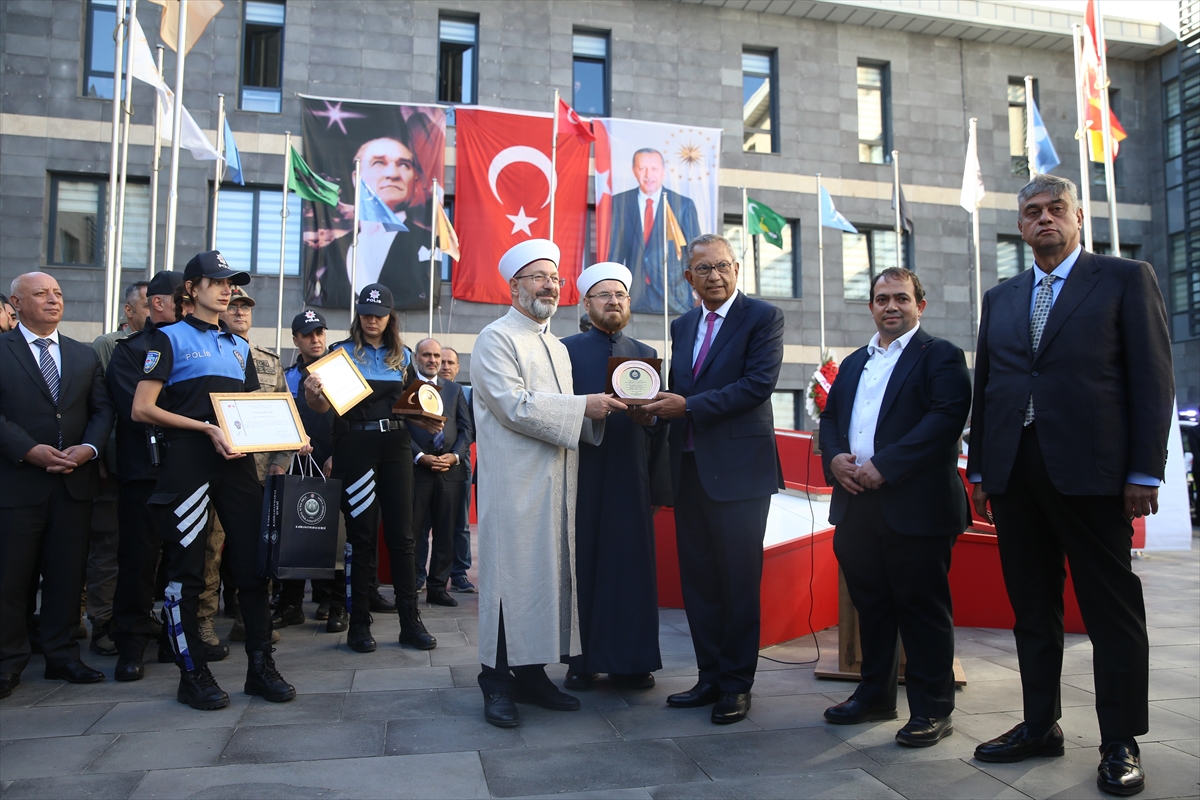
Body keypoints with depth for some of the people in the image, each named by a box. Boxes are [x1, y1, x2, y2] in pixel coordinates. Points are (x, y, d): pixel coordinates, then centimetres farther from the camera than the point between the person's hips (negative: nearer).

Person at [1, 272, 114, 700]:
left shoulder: (85, 355, 15)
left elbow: (102, 409, 9)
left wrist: (89, 447, -9)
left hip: (75, 480, 4)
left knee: (67, 572, 8)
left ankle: (62, 655, 18)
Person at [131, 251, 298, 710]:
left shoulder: (239, 346, 20)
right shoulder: (170, 338, 3)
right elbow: (142, 409, -5)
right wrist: (206, 429, -14)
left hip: (236, 461, 5)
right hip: (188, 462, -5)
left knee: (254, 565, 4)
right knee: (187, 572, 0)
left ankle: (260, 668, 12)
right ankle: (192, 675, 13)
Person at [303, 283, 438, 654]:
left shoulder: (403, 356, 12)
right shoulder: (341, 351, 2)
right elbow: (324, 405, -3)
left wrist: (428, 422, -3)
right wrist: (312, 392, -25)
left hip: (396, 445, 3)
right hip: (355, 445, -3)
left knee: (401, 534, 4)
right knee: (361, 535, 1)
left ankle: (411, 621, 9)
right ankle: (359, 623, 11)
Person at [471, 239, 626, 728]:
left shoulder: (557, 348, 21)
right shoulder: (496, 340, -4)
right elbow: (515, 407, -16)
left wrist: (596, 413, 1)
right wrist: (585, 405, -17)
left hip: (556, 483, 8)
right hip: (514, 485, -8)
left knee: (548, 573, 10)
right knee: (511, 575, -4)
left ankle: (532, 674, 20)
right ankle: (497, 682, 7)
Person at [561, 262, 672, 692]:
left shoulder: (646, 355, 13)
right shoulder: (566, 350, 5)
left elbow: (659, 422, 9)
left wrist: (659, 484, 3)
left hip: (632, 478, 3)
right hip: (582, 475, -2)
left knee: (632, 566, 5)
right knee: (583, 565, 4)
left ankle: (631, 661, 18)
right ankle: (583, 661, 16)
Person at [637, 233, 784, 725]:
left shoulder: (762, 317, -3)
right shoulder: (682, 326, 16)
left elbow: (759, 383, -15)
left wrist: (689, 406, -18)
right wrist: (658, 406, -5)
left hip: (738, 468, -6)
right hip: (689, 468, 6)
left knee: (739, 582, 3)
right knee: (698, 580, 12)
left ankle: (736, 685, 16)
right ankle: (710, 677, 25)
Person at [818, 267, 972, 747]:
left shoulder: (940, 356, -1)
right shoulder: (853, 363, 21)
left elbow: (947, 417, -14)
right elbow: (830, 417, 19)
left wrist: (884, 466, -19)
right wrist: (834, 458, -3)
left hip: (915, 506, -6)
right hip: (857, 507, 6)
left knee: (922, 608, 1)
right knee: (870, 604, 15)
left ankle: (932, 710, 14)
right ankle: (875, 695, 28)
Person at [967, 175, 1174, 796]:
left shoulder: (1125, 279, 4)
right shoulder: (1000, 298, 17)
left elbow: (1152, 378, -2)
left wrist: (1144, 472, -8)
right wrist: (980, 469, 11)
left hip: (1088, 467, -4)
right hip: (1014, 470, 5)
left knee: (1112, 607, 3)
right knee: (1031, 606, 11)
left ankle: (1120, 744, 15)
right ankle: (1040, 726, 23)